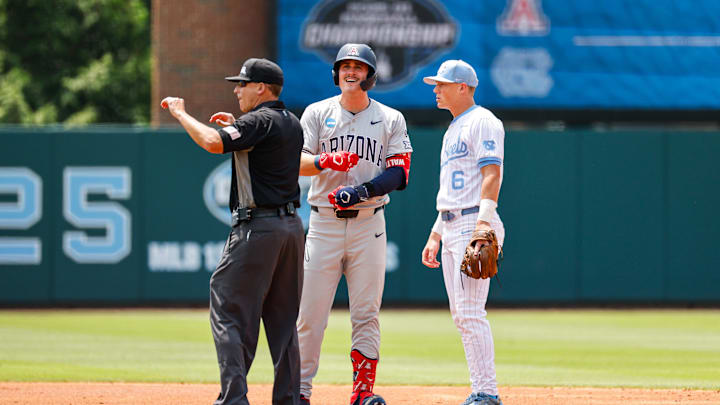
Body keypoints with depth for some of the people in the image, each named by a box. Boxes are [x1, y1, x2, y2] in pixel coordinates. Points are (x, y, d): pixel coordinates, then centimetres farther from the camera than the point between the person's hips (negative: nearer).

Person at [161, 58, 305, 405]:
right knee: (283, 317, 12)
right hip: (292, 225, 9)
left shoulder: (258, 122, -11)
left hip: (257, 227, -9)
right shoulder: (292, 124, 16)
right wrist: (236, 126, 28)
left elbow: (213, 143, -26)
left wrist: (180, 113, -13)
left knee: (229, 310, -6)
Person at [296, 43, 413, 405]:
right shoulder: (317, 113, 7)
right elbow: (297, 162, -3)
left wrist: (360, 191, -19)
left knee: (366, 313, -2)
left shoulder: (390, 120, 7)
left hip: (368, 224, 0)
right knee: (310, 312, -3)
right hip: (324, 222, 0)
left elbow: (398, 174, -4)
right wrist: (325, 161, -25)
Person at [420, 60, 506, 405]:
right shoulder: (453, 130, 24)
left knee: (471, 312, -15)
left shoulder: (482, 122, -6)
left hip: (474, 223, -10)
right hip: (451, 229, 10)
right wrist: (435, 235, 24)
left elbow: (491, 173, -19)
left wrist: (483, 223, -30)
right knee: (461, 315, 8)